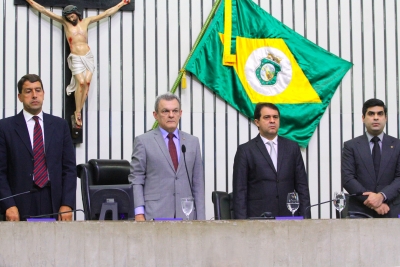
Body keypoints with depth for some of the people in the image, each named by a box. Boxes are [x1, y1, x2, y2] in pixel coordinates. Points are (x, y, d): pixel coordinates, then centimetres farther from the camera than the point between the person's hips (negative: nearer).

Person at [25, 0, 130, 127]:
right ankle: (77, 113, -9)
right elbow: (44, 11, 6)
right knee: (81, 82, -16)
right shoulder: (65, 22, 6)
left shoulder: (86, 21, 11)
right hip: (76, 58, -2)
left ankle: (78, 112, -6)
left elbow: (107, 13, 17)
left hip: (88, 56, 2)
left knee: (87, 82, -9)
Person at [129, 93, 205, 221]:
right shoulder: (143, 141, 4)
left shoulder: (193, 142, 14)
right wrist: (139, 214, -10)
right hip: (155, 215, -3)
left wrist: (200, 219, 6)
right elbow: (135, 181, 1)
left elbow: (198, 183, 13)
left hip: (186, 215, 3)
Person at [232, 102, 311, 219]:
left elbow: (302, 186, 12)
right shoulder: (245, 151, 4)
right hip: (258, 218, -3)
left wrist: (305, 218, 4)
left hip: (289, 217, 3)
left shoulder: (292, 147, 12)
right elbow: (239, 191, 1)